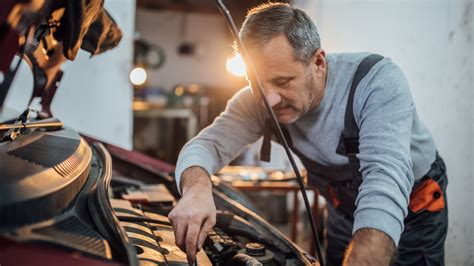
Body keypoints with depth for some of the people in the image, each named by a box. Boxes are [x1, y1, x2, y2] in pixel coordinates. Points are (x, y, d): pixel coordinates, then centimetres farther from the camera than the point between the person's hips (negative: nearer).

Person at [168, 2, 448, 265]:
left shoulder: (378, 80, -36)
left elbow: (386, 182, -48)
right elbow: (207, 144, -23)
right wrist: (197, 189, -48)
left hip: (415, 211, -3)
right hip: (344, 211, 3)